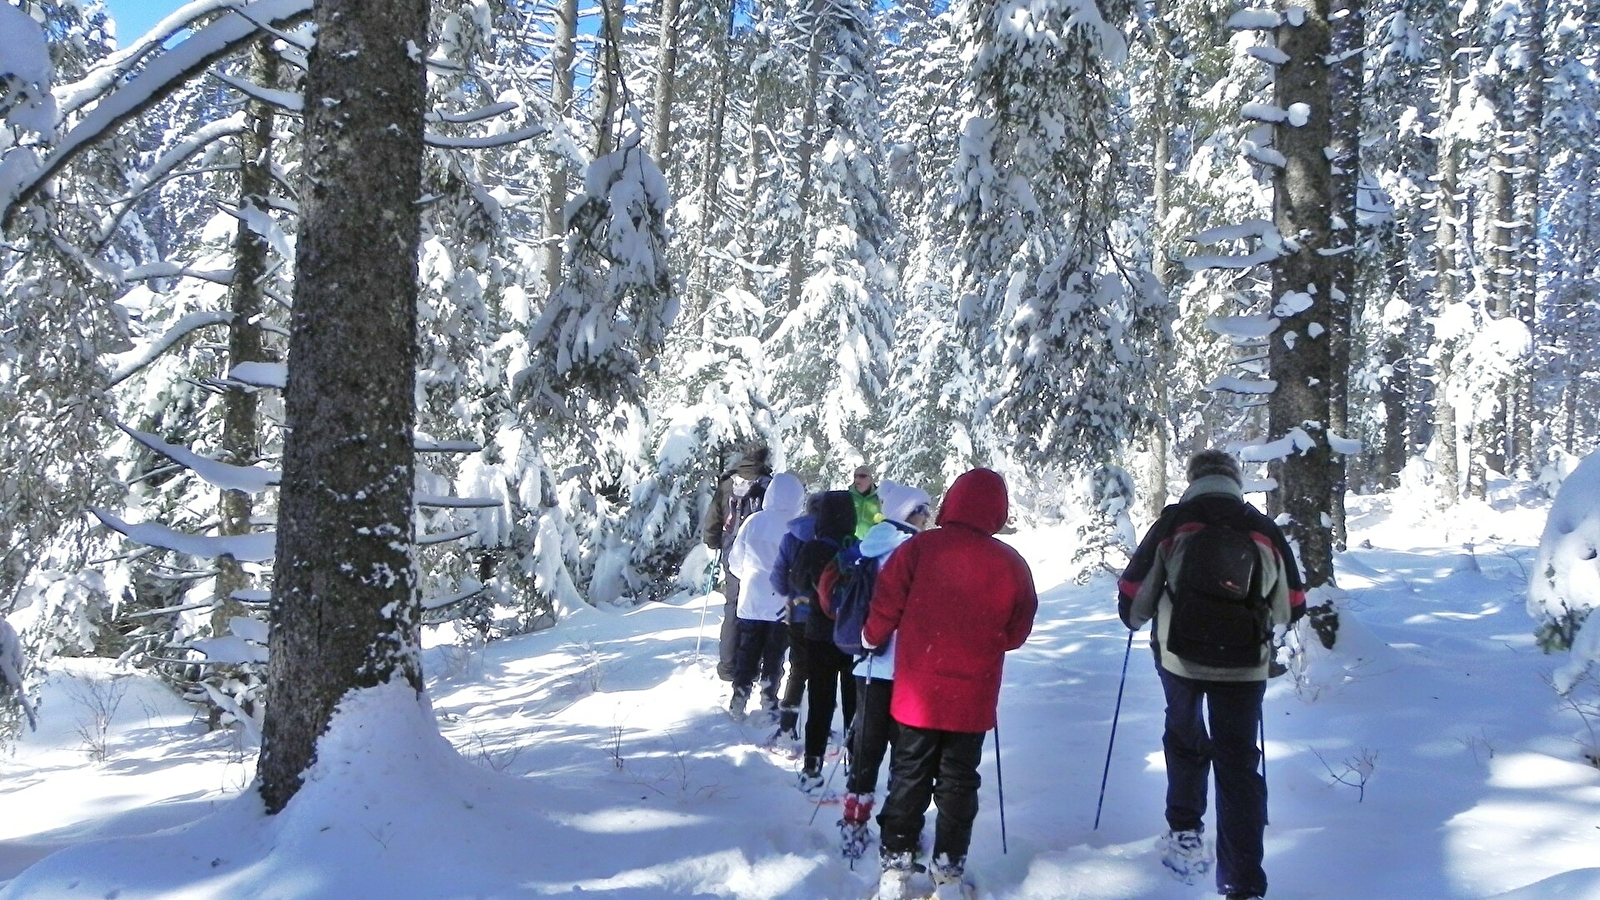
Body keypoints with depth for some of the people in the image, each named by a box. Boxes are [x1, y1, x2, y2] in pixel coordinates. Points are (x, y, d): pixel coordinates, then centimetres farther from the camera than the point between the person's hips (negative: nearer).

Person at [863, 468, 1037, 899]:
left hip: (919, 692, 0)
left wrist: (872, 637, 12)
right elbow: (1016, 631, 0)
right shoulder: (1010, 564, -9)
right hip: (973, 697, 1)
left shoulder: (919, 548, -14)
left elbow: (886, 605, -8)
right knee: (958, 783, 14)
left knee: (909, 779, 13)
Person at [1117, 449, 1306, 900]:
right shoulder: (1265, 530, 5)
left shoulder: (1174, 523, -2)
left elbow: (1133, 593, 0)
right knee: (1239, 765, 6)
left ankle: (1185, 832, 27)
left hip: (1180, 656, 0)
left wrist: (1135, 619, 23)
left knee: (1186, 736, 27)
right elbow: (1291, 608, 14)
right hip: (1245, 664, 1)